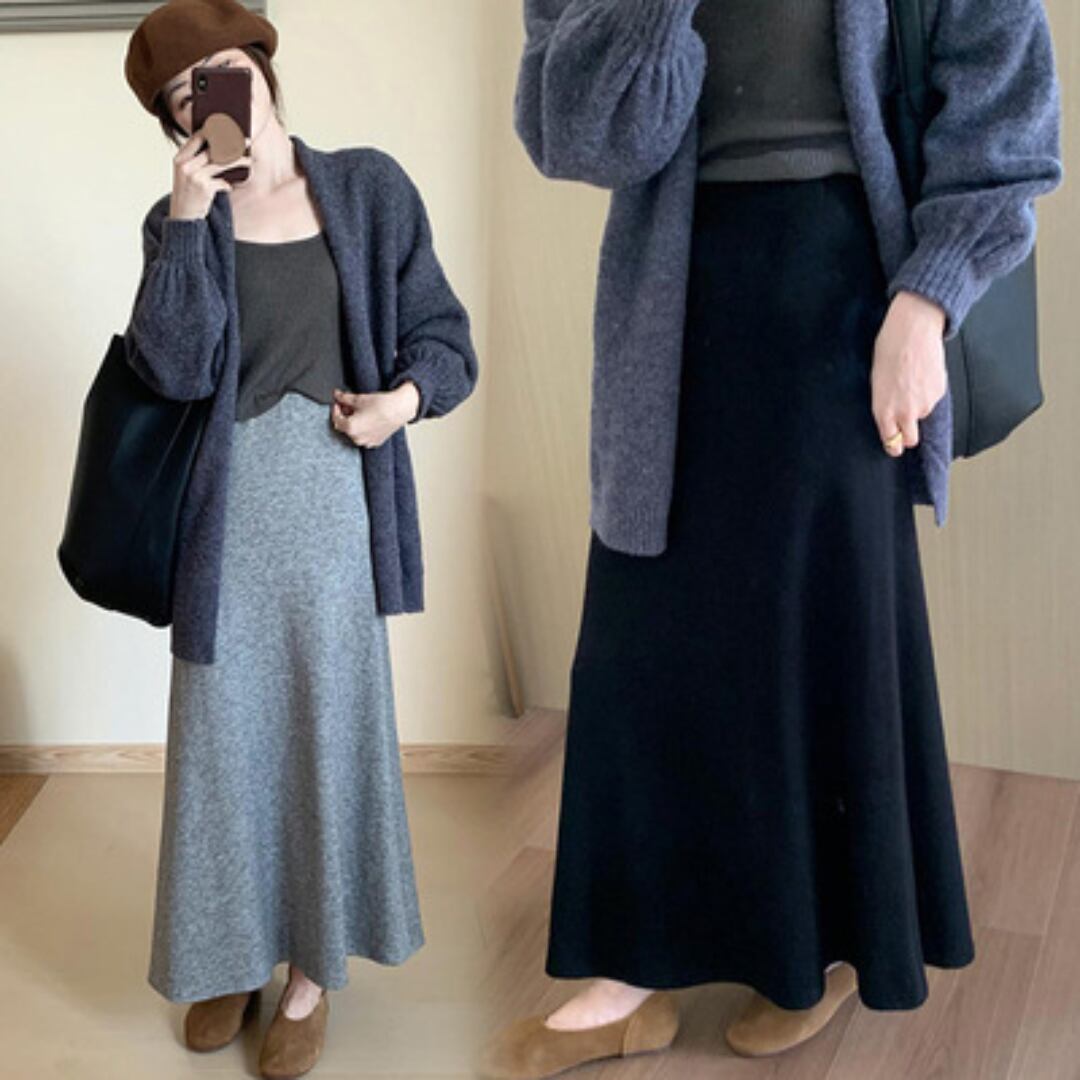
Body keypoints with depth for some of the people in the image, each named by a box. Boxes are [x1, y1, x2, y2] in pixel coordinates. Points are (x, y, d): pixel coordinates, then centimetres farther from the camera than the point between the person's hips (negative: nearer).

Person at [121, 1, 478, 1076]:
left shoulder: (368, 189, 3)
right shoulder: (181, 220, 4)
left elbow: (440, 332, 6)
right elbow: (174, 368, -10)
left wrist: (407, 394, -14)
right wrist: (187, 221, -15)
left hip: (334, 495, -1)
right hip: (227, 506, 1)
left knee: (329, 721, 6)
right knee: (225, 727, 9)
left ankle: (313, 975, 21)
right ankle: (231, 954, 30)